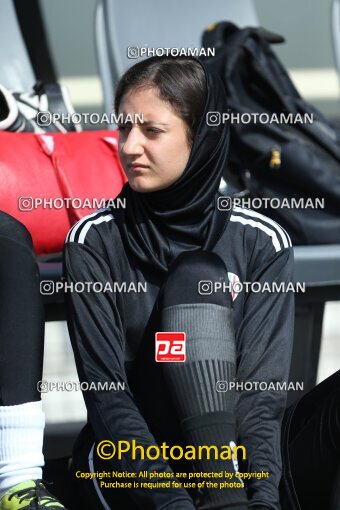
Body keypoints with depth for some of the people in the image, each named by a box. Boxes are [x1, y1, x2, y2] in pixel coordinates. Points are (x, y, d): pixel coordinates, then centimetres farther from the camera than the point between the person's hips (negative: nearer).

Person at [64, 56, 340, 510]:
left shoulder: (262, 241, 1)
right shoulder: (94, 241, -2)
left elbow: (262, 387, -9)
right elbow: (105, 391, -11)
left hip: (231, 450, 1)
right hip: (127, 461, -1)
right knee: (196, 280, -24)